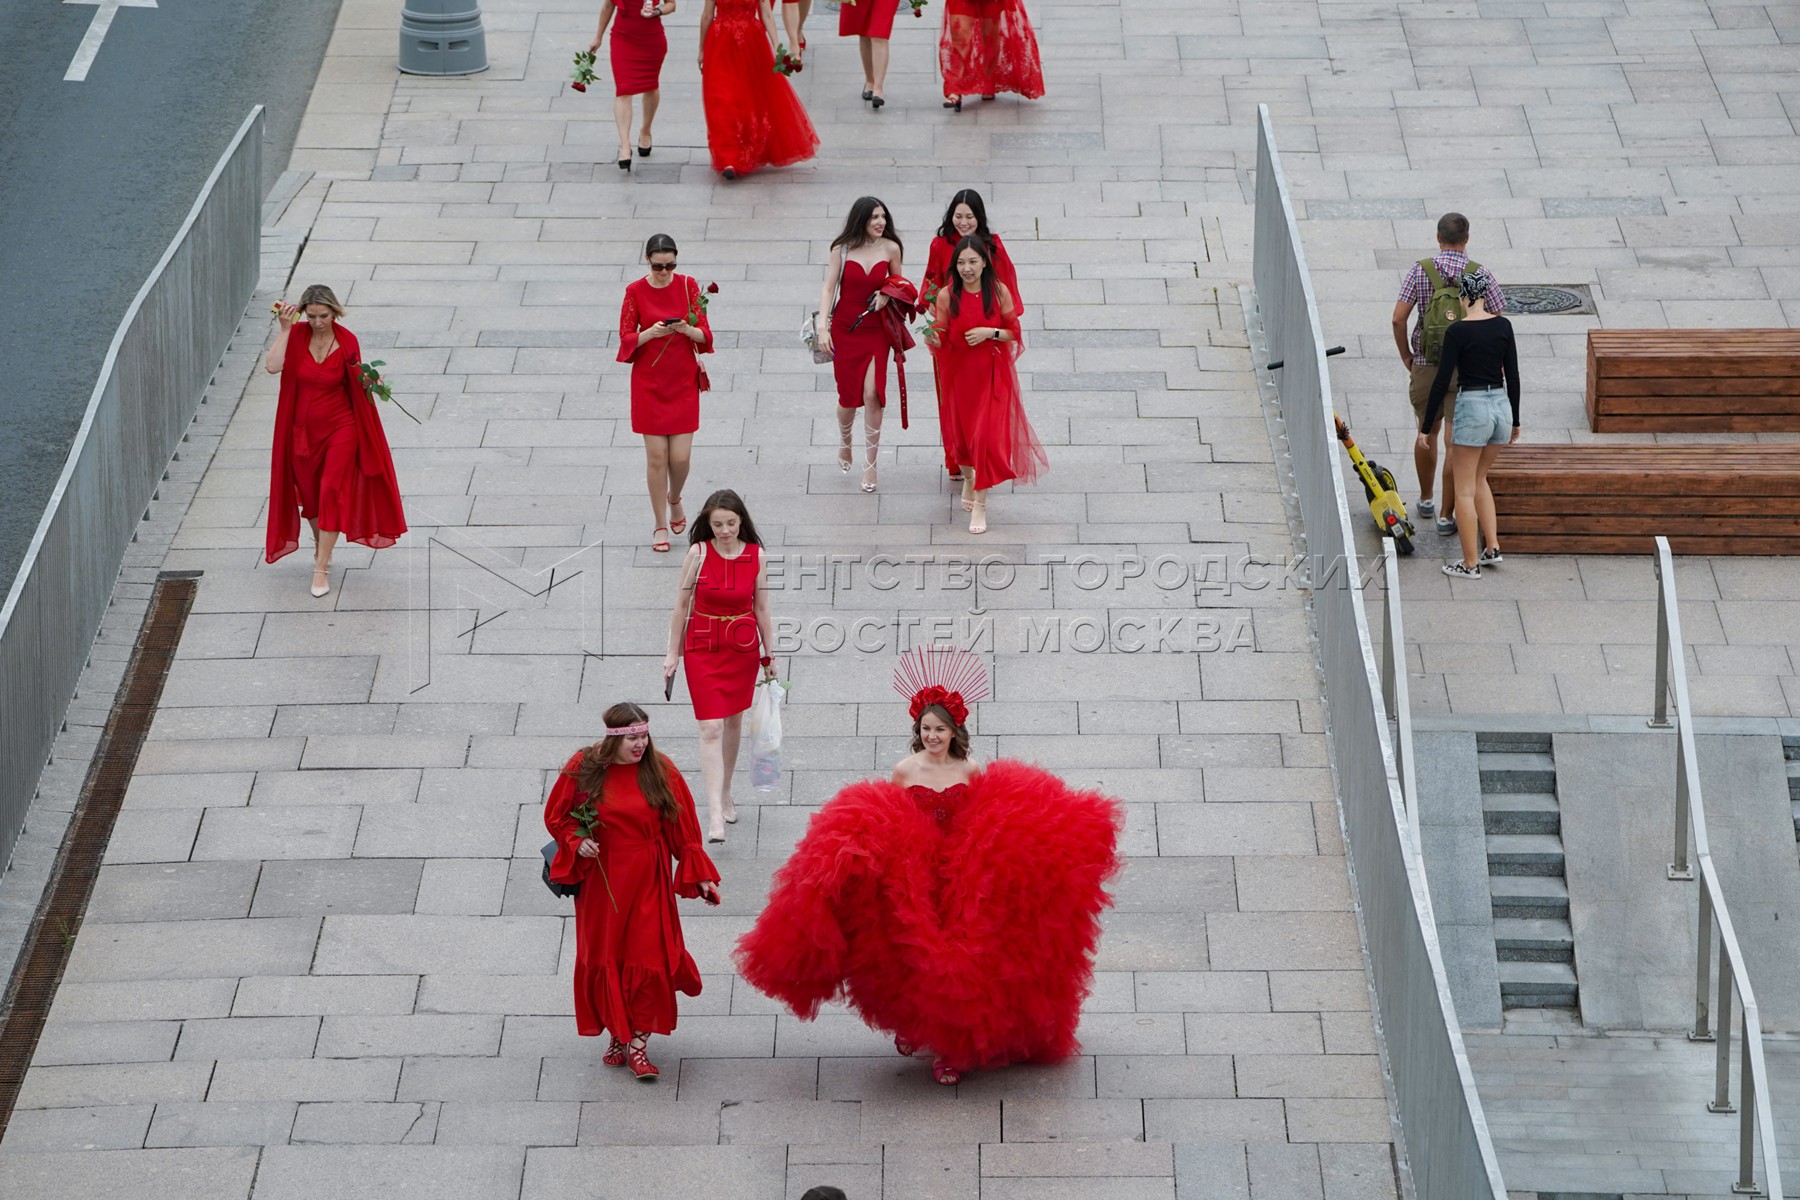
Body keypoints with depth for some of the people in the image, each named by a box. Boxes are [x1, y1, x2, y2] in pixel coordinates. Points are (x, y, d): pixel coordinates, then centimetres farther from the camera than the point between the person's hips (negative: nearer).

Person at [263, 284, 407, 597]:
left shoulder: (347, 341, -11)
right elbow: (272, 366, -25)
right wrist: (284, 329, -26)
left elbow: (356, 383, 1)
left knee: (331, 491, -11)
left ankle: (321, 568, -6)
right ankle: (320, 544, 46)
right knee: (309, 493, 16)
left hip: (340, 428, -2)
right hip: (303, 429, 2)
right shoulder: (296, 335, -10)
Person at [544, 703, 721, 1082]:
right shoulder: (583, 769, -6)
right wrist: (577, 842, -12)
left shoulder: (660, 772, -5)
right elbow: (556, 816, 6)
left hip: (646, 881, -1)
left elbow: (683, 830, 0)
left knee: (647, 959, -4)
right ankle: (618, 1036, 25)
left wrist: (700, 876, -2)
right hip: (600, 879, 1)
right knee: (604, 959, 8)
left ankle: (638, 1045, 5)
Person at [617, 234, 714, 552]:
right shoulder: (635, 291, -5)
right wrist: (652, 332, -23)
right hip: (649, 383, -1)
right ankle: (660, 525, 12)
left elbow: (704, 333, -1)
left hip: (683, 382, 1)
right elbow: (626, 338, -4)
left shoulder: (688, 286, -2)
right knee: (657, 456, -2)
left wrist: (687, 330, -23)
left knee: (680, 456, -2)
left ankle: (675, 499, 31)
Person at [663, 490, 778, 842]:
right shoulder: (698, 554, -10)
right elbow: (682, 605, -2)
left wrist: (769, 656, 8)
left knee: (734, 722, 15)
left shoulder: (755, 556, -5)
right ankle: (715, 815, -13)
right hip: (703, 648, -2)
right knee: (711, 728, -9)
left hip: (743, 648, 2)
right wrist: (673, 654, 1)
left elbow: (762, 609, 4)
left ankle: (725, 794, 35)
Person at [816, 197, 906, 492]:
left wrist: (887, 295, -10)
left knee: (871, 394, -12)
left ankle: (871, 465, -1)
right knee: (848, 397, 6)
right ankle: (844, 444, 39)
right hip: (844, 330, 0)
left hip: (876, 332, 0)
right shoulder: (841, 249, -5)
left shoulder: (890, 249, -2)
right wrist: (823, 328, -15)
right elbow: (828, 288, -6)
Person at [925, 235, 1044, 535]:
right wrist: (933, 337, -31)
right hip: (960, 373, 1)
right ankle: (968, 479, 45)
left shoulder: (999, 292, -7)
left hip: (993, 374, -1)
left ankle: (980, 503, -2)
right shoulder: (947, 296, -8)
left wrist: (990, 332, -19)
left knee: (986, 435, -7)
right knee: (963, 431, 15)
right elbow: (941, 340, -8)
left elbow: (1014, 332, -2)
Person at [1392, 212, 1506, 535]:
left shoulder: (1420, 271, -6)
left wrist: (1405, 355, 6)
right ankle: (1447, 515, 2)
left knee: (1427, 433, 22)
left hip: (1425, 366, 1)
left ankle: (1426, 501, 35)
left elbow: (1398, 319, -9)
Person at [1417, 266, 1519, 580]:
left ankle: (1471, 564, 6)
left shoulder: (1457, 332, -13)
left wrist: (1426, 427, -4)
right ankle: (1492, 548, 18)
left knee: (1464, 489, 4)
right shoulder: (1503, 326, 1)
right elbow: (1513, 375, 7)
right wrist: (1514, 421, 17)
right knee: (1479, 478, 24)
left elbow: (1442, 381, -11)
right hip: (1502, 405, 6)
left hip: (1472, 407, -6)